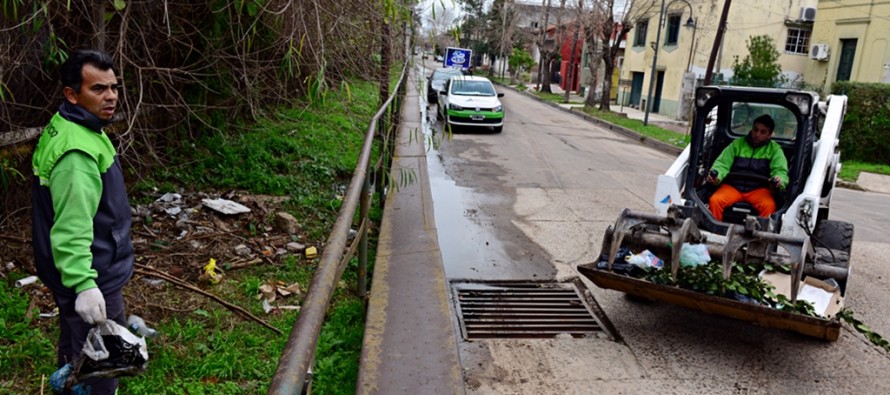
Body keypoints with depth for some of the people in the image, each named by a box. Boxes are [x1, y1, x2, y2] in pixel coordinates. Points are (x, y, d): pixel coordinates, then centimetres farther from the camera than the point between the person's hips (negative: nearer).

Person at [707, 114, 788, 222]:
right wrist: (716, 174, -22)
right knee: (715, 201, -28)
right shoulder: (737, 143, 11)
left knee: (769, 206, -32)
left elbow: (781, 171, -1)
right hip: (733, 186, 1)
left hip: (759, 189, 0)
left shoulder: (775, 149, 10)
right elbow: (722, 163, 3)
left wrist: (779, 180, -28)